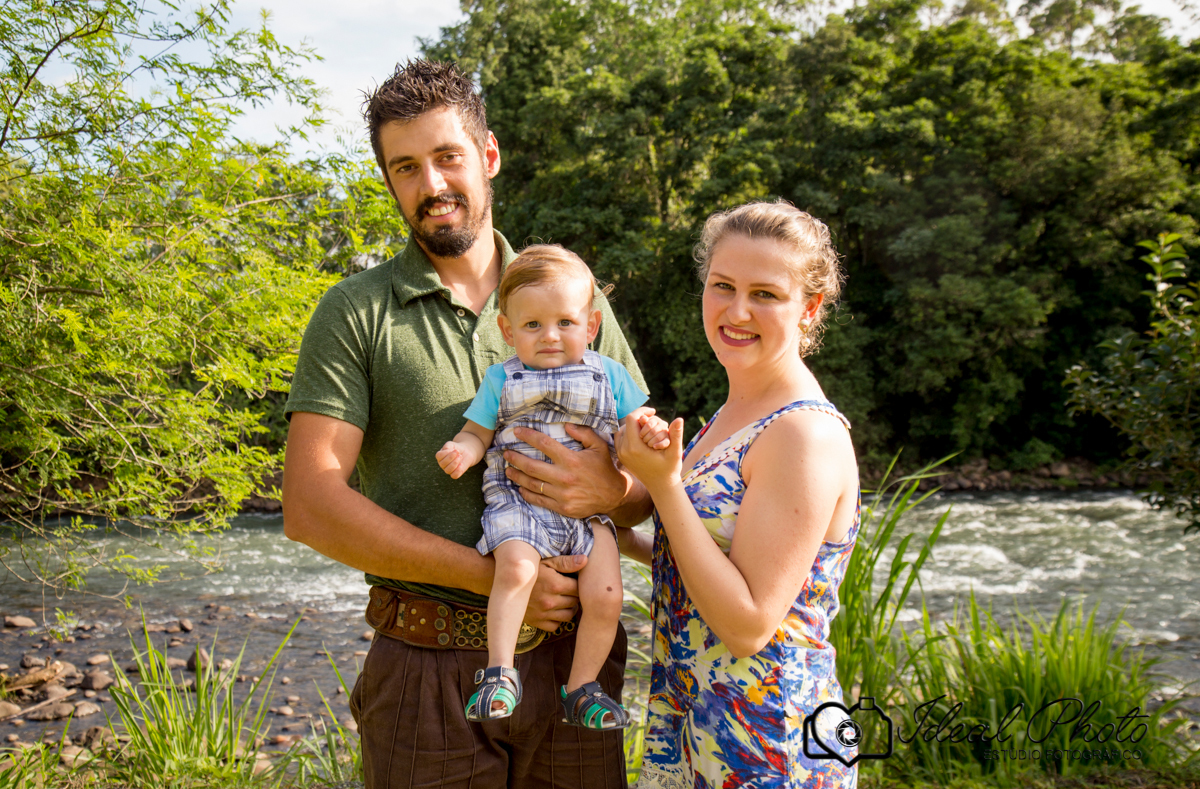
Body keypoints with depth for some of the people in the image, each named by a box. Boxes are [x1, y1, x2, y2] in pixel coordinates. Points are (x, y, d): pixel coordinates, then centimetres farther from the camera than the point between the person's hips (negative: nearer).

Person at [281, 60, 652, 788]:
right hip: (427, 670, -2)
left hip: (573, 652, 3)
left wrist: (613, 489, -15)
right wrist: (492, 574, -16)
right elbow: (311, 506, -11)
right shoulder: (356, 313, -2)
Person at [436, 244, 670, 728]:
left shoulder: (608, 374, 10)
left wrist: (650, 431, -10)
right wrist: (462, 451, -15)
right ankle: (500, 672, -15)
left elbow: (636, 426, 14)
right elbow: (478, 433, 8)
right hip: (518, 502, -2)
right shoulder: (502, 379, 8)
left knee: (605, 595, -12)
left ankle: (582, 688, 8)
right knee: (516, 569, -30)